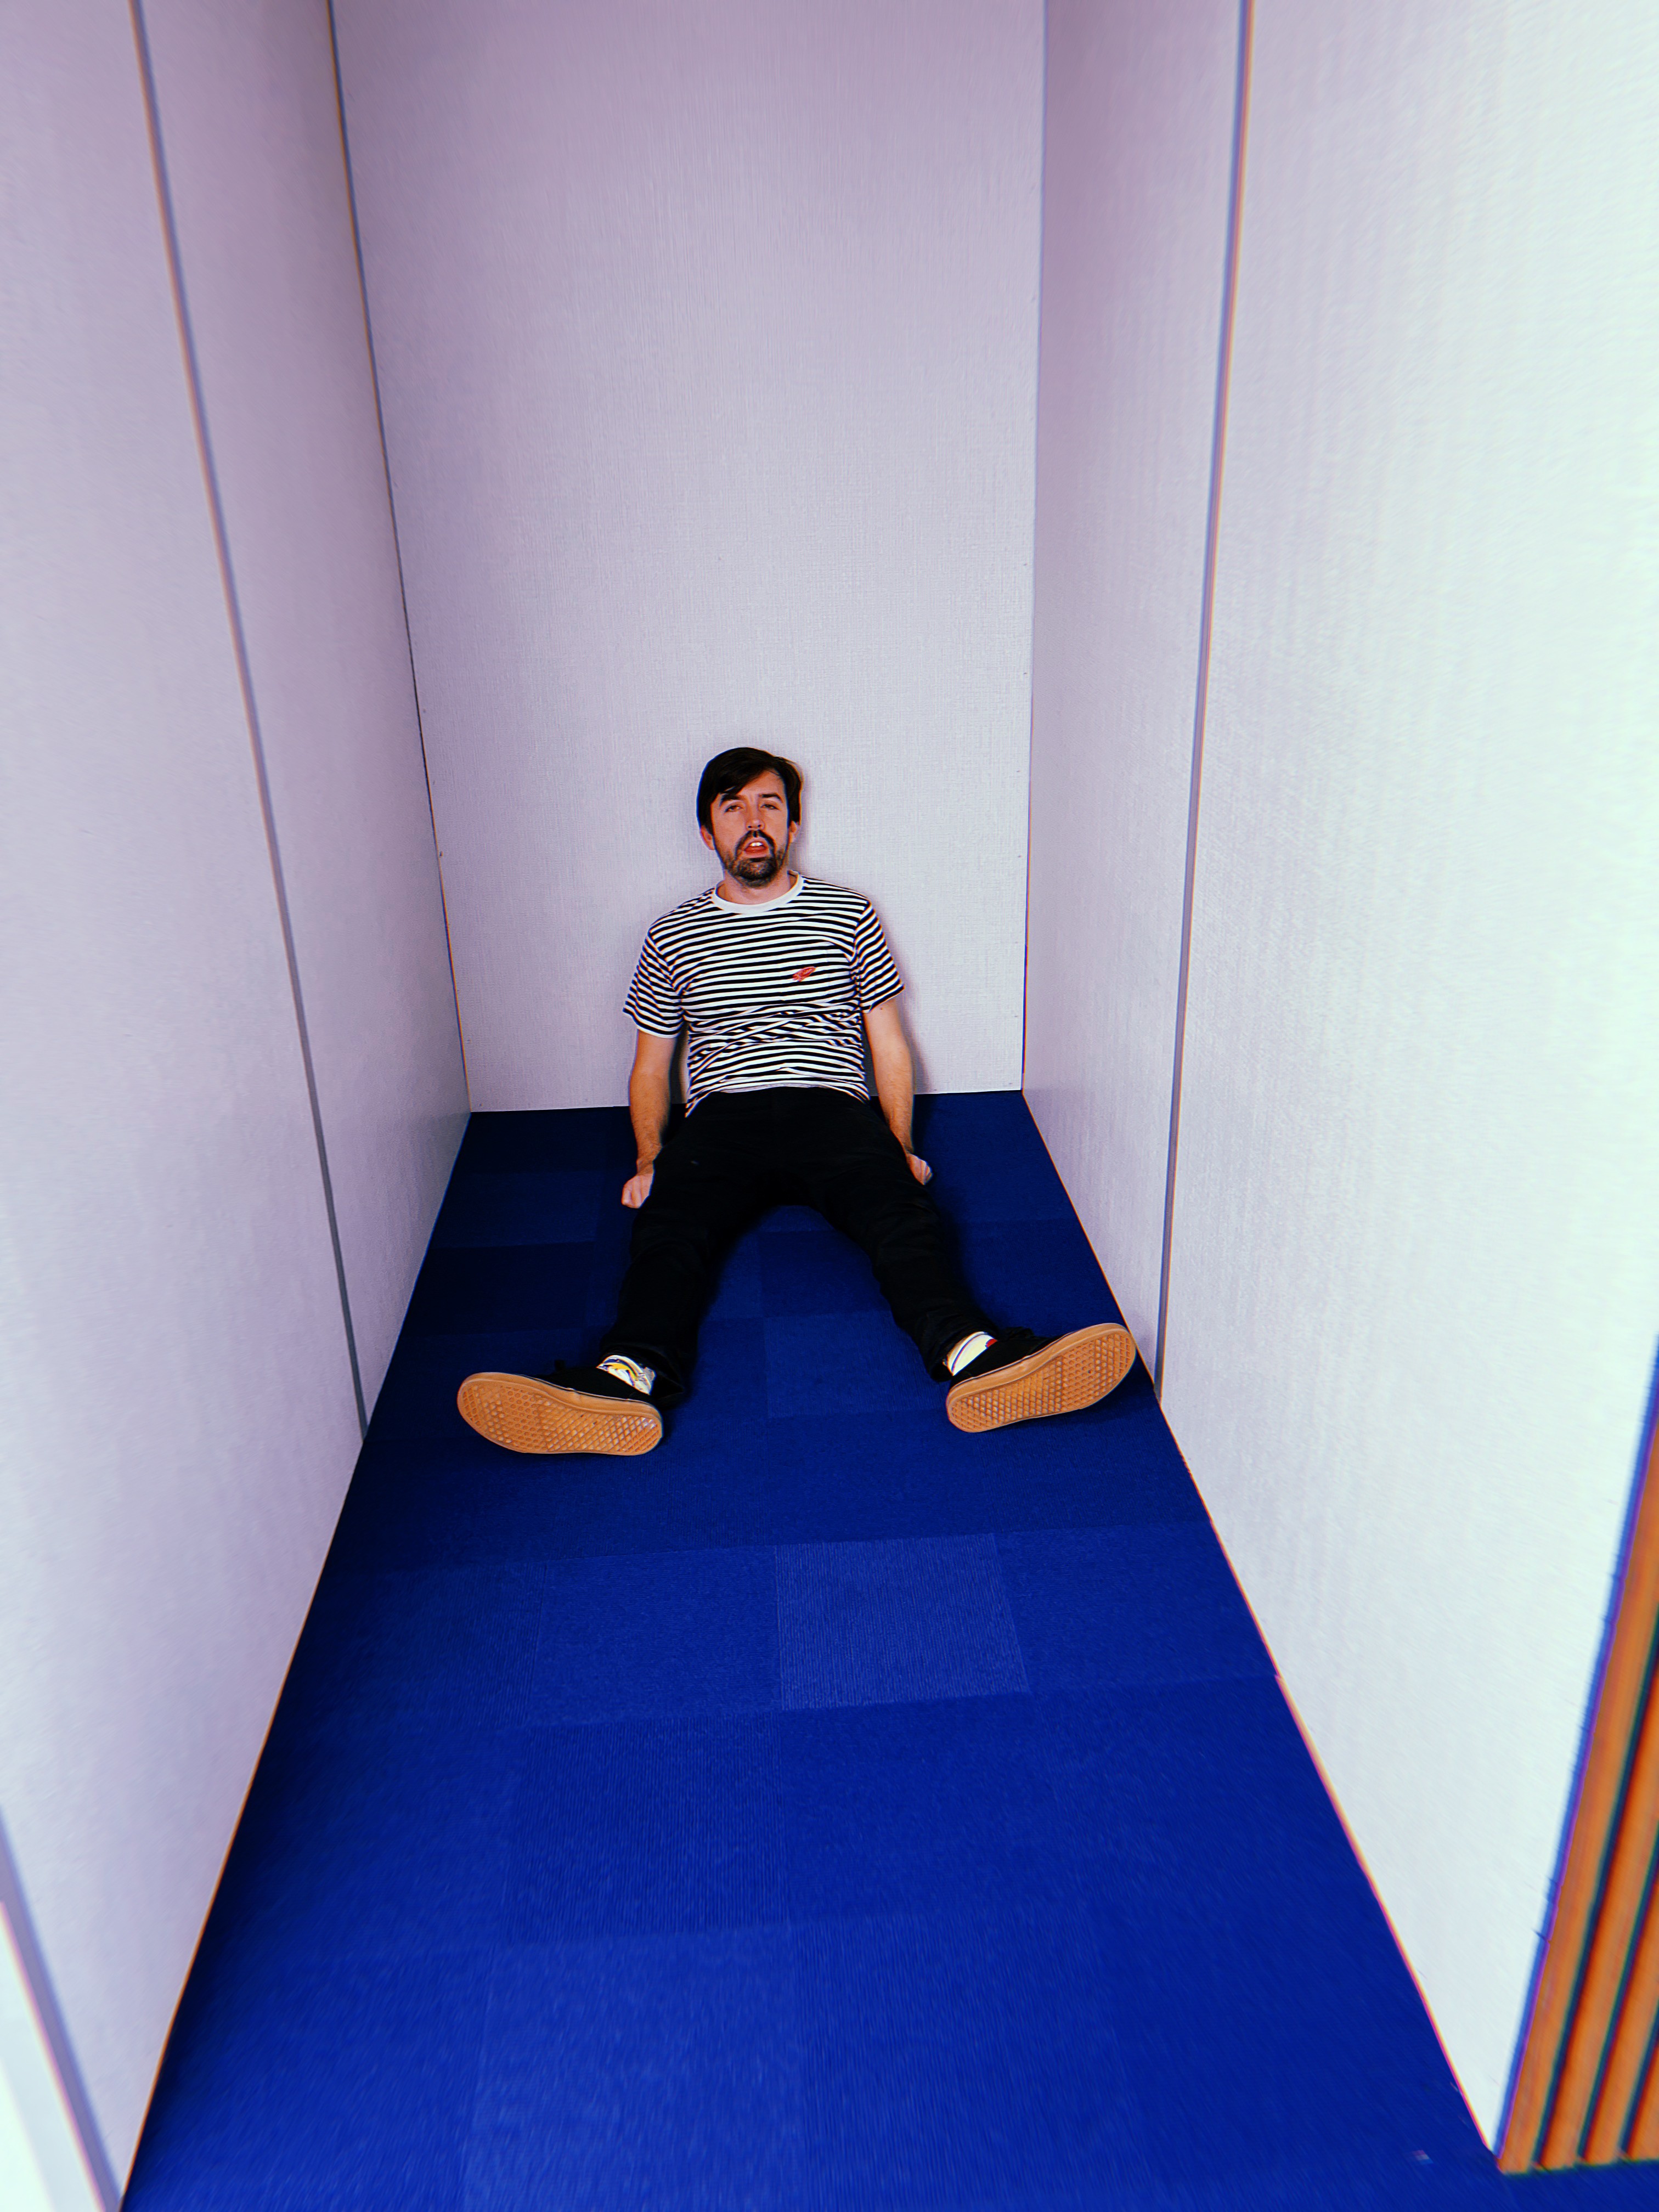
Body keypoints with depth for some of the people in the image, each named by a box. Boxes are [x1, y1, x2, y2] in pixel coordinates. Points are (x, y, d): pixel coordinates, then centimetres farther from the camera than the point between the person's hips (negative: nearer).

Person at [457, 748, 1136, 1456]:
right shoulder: (672, 936, 19)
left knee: (903, 1213, -33)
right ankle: (629, 1379, -57)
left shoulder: (849, 915, 17)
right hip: (722, 1117, 1)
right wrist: (650, 1159, 3)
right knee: (668, 1227, -32)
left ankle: (973, 1357, -56)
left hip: (833, 1108, 0)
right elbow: (651, 1064, 21)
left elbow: (888, 1043, 17)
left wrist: (901, 1149, 2)